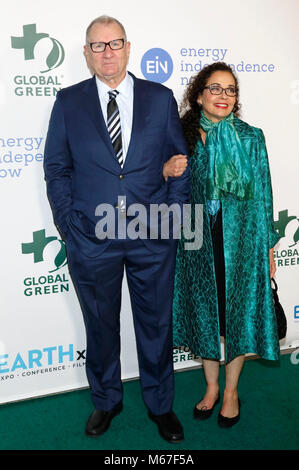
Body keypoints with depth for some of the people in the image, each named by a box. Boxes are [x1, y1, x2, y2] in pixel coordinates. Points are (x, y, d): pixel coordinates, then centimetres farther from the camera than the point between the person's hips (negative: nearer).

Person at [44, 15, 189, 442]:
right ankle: (106, 400, 39)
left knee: (156, 324, 12)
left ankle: (160, 404, 35)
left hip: (153, 235, 0)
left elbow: (180, 162, 6)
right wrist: (68, 223, -3)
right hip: (91, 238, 0)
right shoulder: (68, 102, 4)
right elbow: (56, 168, 5)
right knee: (100, 325, 15)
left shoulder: (161, 98, 5)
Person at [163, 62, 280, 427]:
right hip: (199, 241, 2)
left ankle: (231, 390, 29)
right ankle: (211, 387, 33)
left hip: (241, 239, -1)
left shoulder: (250, 137, -2)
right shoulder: (185, 136, 2)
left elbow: (262, 194, -1)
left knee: (238, 312, 8)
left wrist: (268, 246, -2)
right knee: (205, 312, 12)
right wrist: (166, 172, -13)